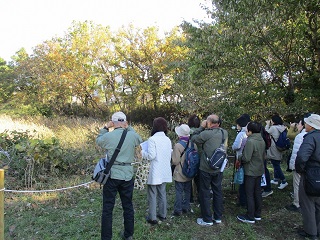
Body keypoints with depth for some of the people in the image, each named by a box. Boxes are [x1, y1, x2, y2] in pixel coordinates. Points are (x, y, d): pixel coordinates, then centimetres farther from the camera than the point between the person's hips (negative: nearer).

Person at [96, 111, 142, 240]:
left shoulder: (108, 136, -9)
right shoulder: (133, 136, -6)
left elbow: (98, 141, 13)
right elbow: (139, 140, 18)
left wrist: (105, 127, 18)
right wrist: (128, 128, 17)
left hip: (112, 175, -2)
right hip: (128, 175, 2)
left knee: (107, 208, 8)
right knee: (128, 206, 16)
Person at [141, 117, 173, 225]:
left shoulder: (152, 139, -16)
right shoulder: (168, 140, 3)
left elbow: (151, 156, -19)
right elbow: (170, 155, 7)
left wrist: (143, 152, -2)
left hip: (155, 172, -6)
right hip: (165, 172, 6)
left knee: (152, 194, 5)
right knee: (162, 193, 18)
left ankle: (152, 218, 11)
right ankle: (163, 214, 29)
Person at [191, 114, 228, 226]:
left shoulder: (206, 133, -20)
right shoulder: (224, 133, -2)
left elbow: (193, 138, -9)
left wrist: (201, 127, -3)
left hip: (206, 169, -6)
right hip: (219, 168, 6)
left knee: (205, 193, 8)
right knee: (218, 191, 17)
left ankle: (207, 219, 17)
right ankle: (218, 217, 30)